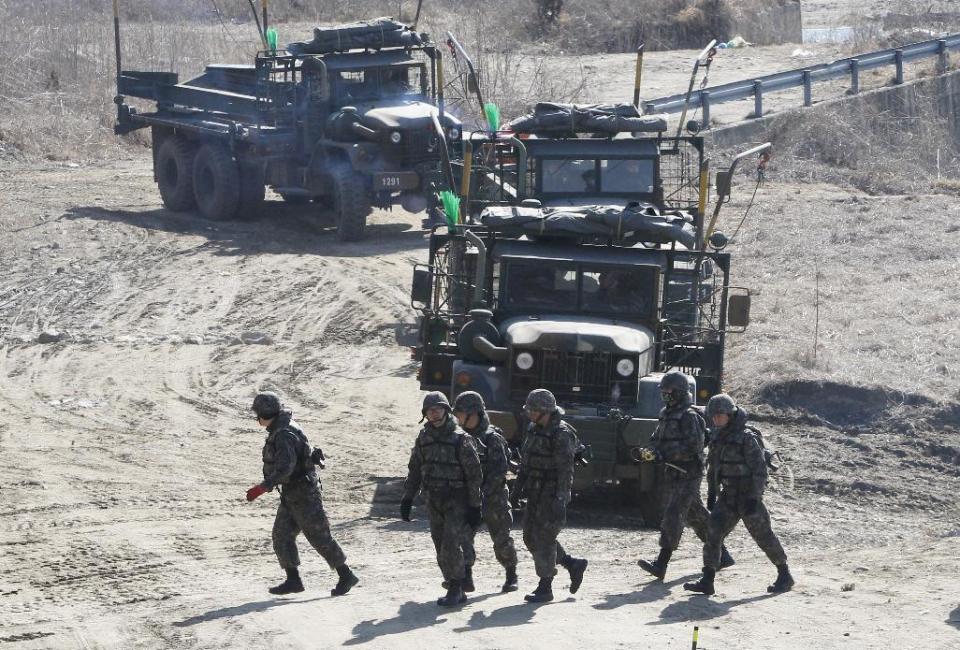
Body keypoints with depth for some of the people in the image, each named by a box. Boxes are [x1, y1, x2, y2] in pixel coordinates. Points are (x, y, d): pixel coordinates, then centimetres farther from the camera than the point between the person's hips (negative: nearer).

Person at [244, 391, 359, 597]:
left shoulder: (284, 435, -23)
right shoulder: (280, 430, 9)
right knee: (282, 534, 6)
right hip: (291, 493, 10)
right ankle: (293, 580, 7)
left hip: (303, 493, -10)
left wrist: (262, 487, -34)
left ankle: (346, 576, 5)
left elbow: (285, 468, -32)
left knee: (319, 536, -4)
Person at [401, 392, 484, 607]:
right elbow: (414, 471, 16)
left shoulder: (460, 439, -9)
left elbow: (474, 474, -9)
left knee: (451, 545, -17)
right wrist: (407, 499, 10)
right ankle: (456, 592, 16)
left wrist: (474, 507, -11)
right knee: (442, 549, 7)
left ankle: (455, 590, -10)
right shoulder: (423, 439, 8)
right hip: (434, 502, 6)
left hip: (457, 502, -6)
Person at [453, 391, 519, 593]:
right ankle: (465, 578, -16)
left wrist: (484, 491, -27)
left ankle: (511, 575, 26)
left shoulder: (492, 438, -12)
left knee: (501, 539, 7)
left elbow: (499, 470, -20)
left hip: (493, 497, -5)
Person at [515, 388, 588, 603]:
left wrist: (560, 499, -24)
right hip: (535, 494, 9)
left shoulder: (561, 434, -16)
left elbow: (565, 470, -20)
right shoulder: (534, 430, 12)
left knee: (544, 539, -7)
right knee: (531, 537, 11)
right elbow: (526, 459, 21)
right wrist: (520, 483, 18)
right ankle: (573, 565, 23)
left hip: (552, 494, -9)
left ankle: (545, 588, 2)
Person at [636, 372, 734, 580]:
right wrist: (649, 451, -4)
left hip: (688, 475, -9)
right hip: (673, 475, 9)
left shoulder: (689, 416, -14)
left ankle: (661, 564, -20)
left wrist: (664, 454, -25)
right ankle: (722, 555, 28)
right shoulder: (667, 414, 14)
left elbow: (693, 446, -21)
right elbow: (658, 439, 19)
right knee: (697, 517, 16)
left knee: (673, 516, -15)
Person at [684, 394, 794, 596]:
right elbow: (713, 465, 20)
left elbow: (759, 469, -18)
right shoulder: (717, 437, 8)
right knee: (713, 532, -7)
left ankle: (785, 575, 22)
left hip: (748, 494, -7)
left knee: (763, 535, 4)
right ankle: (707, 581, -9)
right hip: (728, 495, 7)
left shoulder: (747, 437, -15)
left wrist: (754, 498, -22)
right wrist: (712, 491, 18)